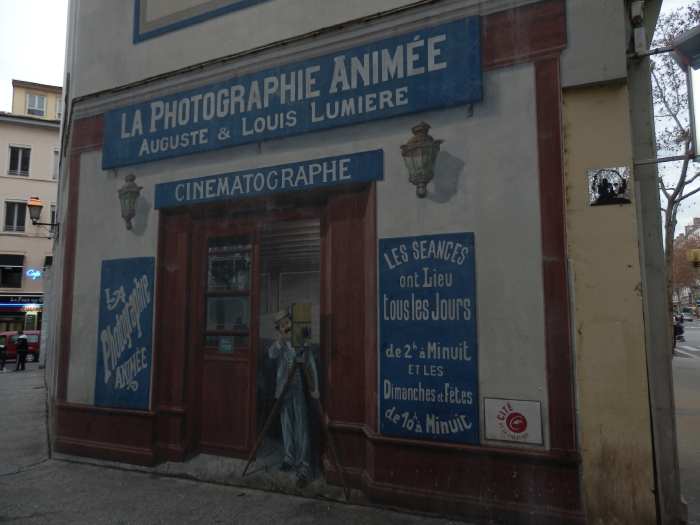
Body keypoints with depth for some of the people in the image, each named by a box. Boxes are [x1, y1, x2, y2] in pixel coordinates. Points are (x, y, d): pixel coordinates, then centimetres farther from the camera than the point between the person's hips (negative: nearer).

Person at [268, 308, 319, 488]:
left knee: (301, 427, -6)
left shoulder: (301, 340, -4)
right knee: (286, 425, 12)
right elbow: (272, 354, -13)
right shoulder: (279, 343, 8)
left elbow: (311, 364, -6)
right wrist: (280, 339, -25)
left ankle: (304, 468, -4)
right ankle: (290, 459, 28)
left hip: (299, 388, -4)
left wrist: (314, 387, -11)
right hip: (283, 388, 4)